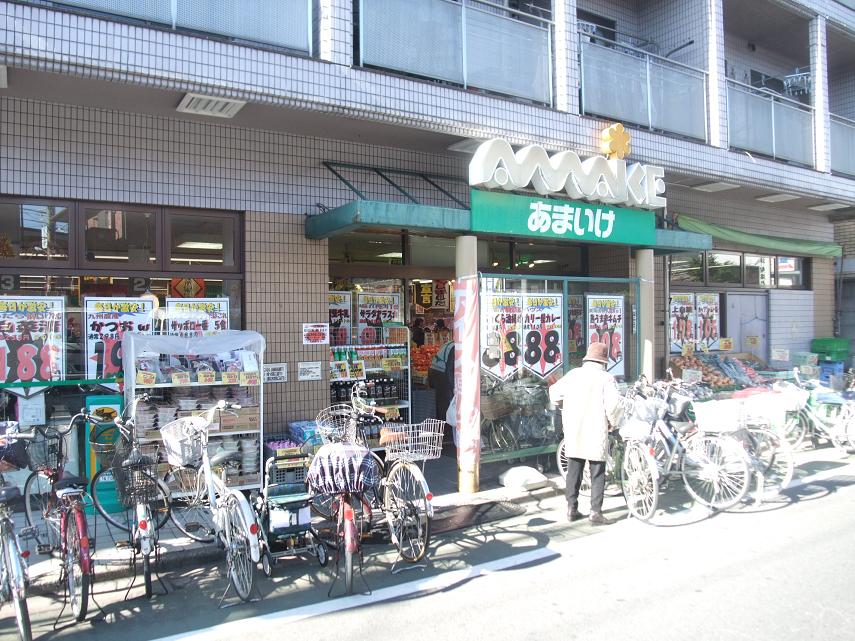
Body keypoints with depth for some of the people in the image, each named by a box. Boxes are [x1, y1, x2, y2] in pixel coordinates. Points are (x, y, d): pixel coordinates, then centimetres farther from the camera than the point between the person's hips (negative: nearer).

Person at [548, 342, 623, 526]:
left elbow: (554, 392, 9)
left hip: (573, 431, 4)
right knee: (597, 473, 5)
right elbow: (614, 404, -18)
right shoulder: (605, 378, -8)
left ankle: (572, 509, 20)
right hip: (595, 432, -4)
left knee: (573, 470, 13)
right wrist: (612, 422, -1)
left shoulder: (573, 374, 4)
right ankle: (596, 512, 5)